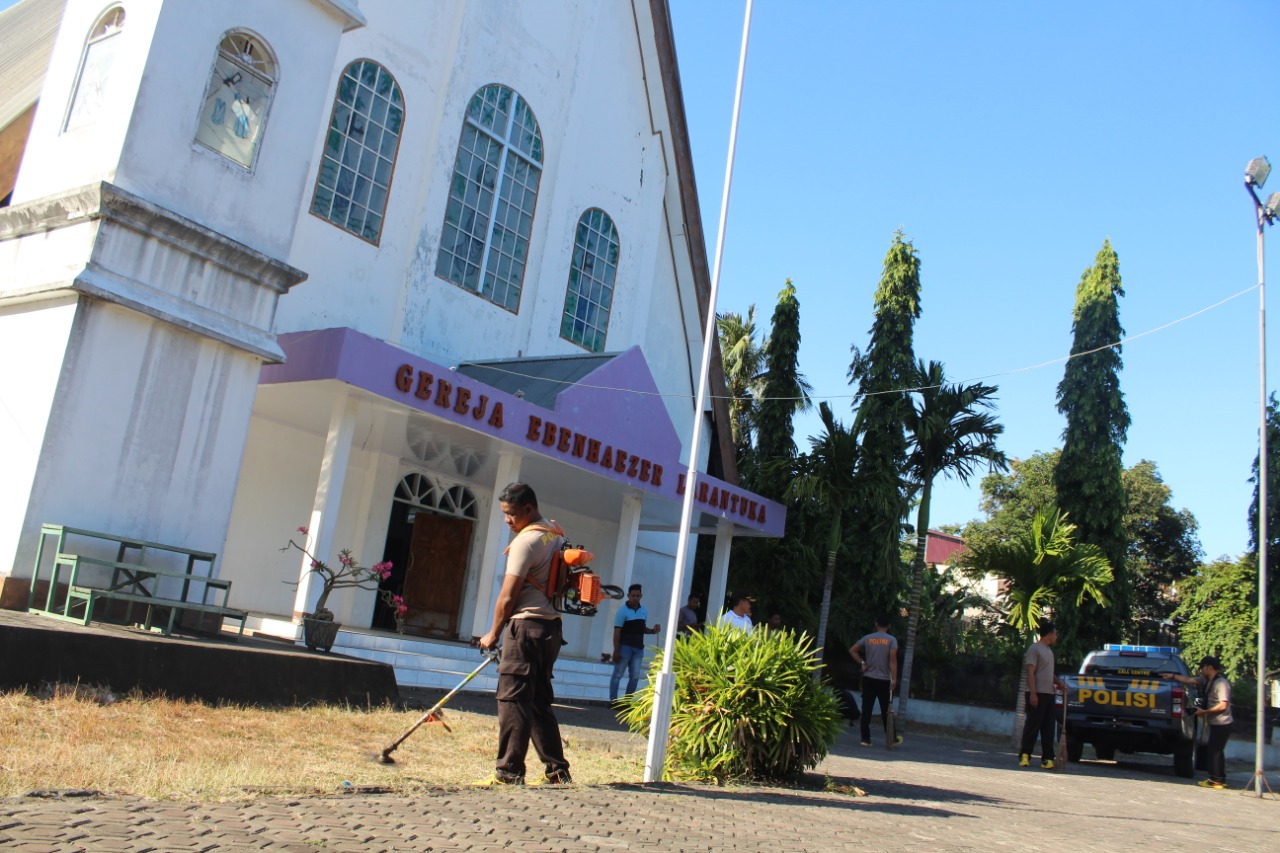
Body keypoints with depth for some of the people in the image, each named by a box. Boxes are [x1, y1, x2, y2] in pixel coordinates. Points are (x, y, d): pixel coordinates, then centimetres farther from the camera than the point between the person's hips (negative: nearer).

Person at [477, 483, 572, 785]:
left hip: (526, 624, -9)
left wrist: (494, 633, -1)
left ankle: (509, 772, -5)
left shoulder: (526, 540, -13)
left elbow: (508, 596, -13)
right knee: (540, 701, 13)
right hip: (552, 626, 9)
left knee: (513, 698, -5)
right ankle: (557, 770, 15)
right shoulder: (557, 535, 14)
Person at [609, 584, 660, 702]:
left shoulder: (644, 611, 9)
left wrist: (652, 630, 0)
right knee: (617, 674, 2)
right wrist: (616, 650, -14)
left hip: (638, 648, 5)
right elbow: (617, 631, -9)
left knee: (635, 676, 7)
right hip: (625, 647, -5)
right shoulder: (623, 610, -8)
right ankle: (613, 700, 8)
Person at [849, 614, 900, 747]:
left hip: (868, 678, 2)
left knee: (866, 709, 2)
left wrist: (862, 662, 6)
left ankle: (865, 739, 0)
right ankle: (891, 738, 15)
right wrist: (894, 679, -12)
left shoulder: (868, 638, 4)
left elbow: (852, 650, 3)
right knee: (886, 710, 7)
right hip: (884, 680, -2)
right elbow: (893, 660, -12)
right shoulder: (891, 640, -4)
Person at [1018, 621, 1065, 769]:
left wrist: (1058, 682, 8)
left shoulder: (1049, 650, 19)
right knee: (1032, 725, -5)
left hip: (1049, 694, 8)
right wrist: (1033, 693, -20)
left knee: (1048, 728, 6)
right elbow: (1030, 672, -14)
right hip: (1037, 694, -8)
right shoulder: (1034, 648, -8)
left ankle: (1047, 757, 8)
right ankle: (1025, 755, 0)